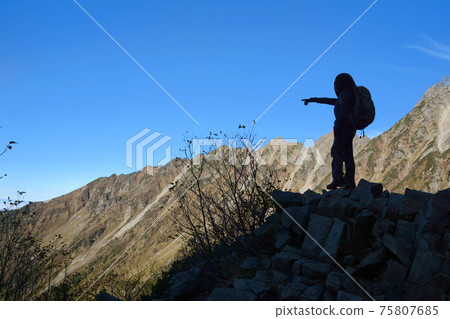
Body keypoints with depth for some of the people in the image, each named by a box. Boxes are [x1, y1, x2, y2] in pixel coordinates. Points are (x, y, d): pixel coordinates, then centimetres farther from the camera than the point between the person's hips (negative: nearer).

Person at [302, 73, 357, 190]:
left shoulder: (346, 94, -4)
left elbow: (344, 111, -19)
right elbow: (329, 101, 37)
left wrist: (337, 125, -22)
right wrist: (312, 99, 42)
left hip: (344, 127, -10)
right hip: (350, 129, 10)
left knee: (336, 151, -16)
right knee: (348, 155, 5)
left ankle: (337, 178, -28)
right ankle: (350, 182, 3)